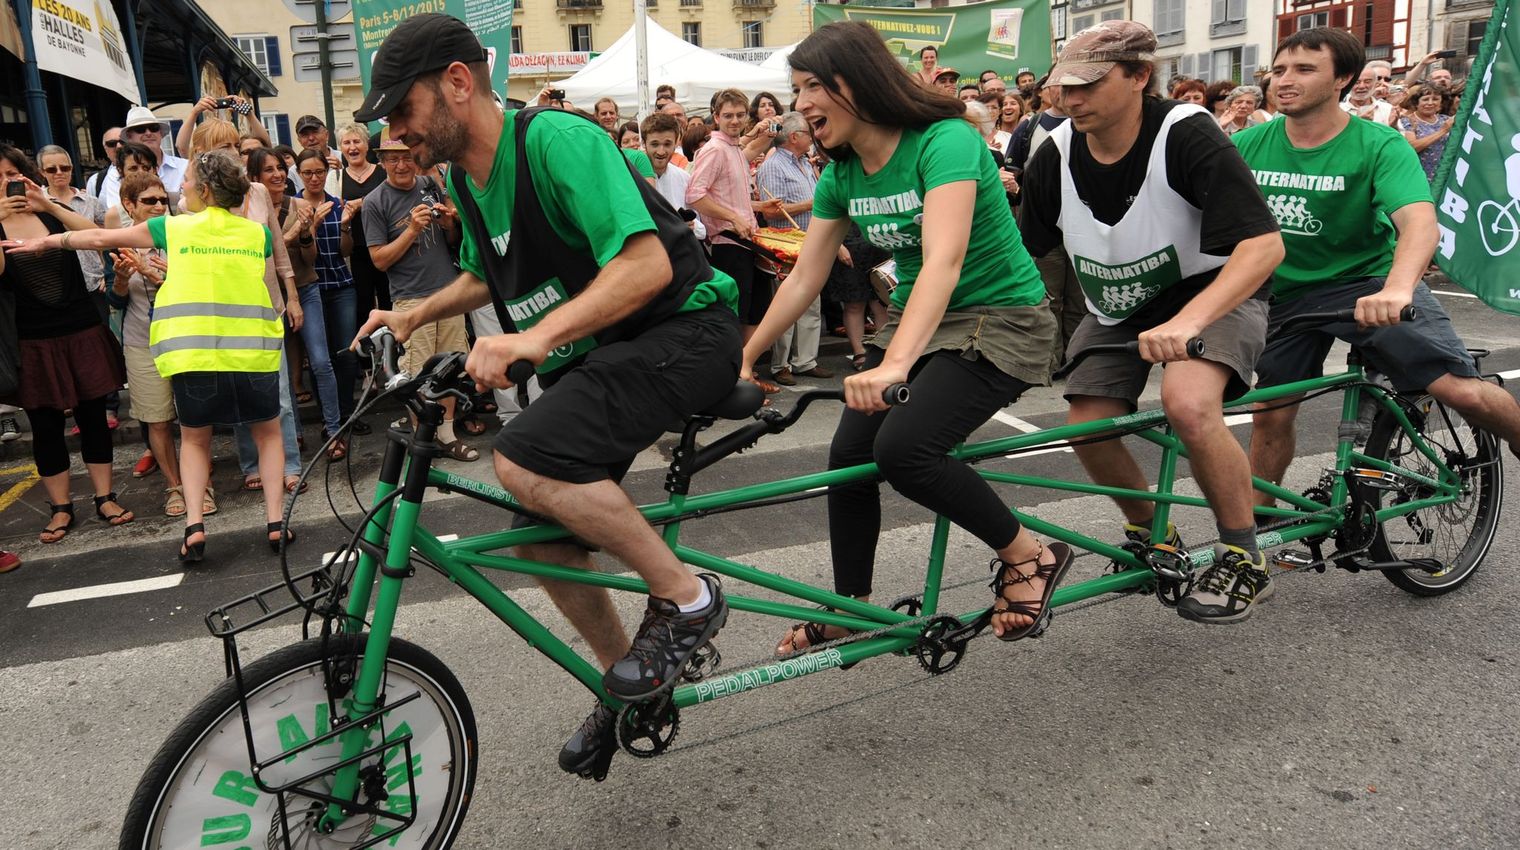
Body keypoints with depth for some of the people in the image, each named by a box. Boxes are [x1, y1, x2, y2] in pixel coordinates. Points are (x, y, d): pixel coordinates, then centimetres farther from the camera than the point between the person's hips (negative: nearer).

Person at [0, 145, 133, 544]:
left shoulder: (52, 213, 6)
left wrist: (49, 205, -20)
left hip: (82, 332, 1)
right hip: (33, 343, -1)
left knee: (92, 416, 5)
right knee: (46, 426, 5)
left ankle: (105, 497, 15)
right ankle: (60, 508, 15)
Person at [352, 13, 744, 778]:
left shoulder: (555, 140, -20)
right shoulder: (465, 178, 8)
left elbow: (647, 263, -31)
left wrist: (538, 335, -40)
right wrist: (414, 316, 12)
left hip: (682, 329, -9)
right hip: (592, 353, 9)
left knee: (526, 460, -30)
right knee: (544, 541, 5)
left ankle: (686, 599, -12)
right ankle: (625, 686, 27)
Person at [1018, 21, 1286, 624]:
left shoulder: (1186, 134, -25)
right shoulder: (1057, 155, -11)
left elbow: (1263, 243, -32)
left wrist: (1185, 322, -47)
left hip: (1215, 292, -5)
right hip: (1117, 307, 5)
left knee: (1188, 404, -32)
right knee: (1086, 427, -11)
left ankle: (1244, 558, -9)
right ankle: (1152, 535, 19)